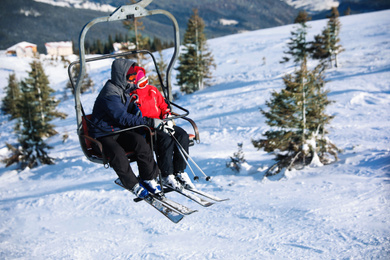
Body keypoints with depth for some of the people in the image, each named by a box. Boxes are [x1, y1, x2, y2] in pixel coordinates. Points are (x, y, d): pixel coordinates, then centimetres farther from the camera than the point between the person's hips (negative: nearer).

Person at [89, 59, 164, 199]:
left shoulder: (124, 89, 9)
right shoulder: (110, 94, -20)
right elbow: (123, 118, -27)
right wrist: (149, 122, -28)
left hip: (120, 131, 7)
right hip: (104, 135, -7)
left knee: (139, 141, -22)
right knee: (117, 154, -34)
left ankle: (149, 179, -11)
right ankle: (134, 185, -12)